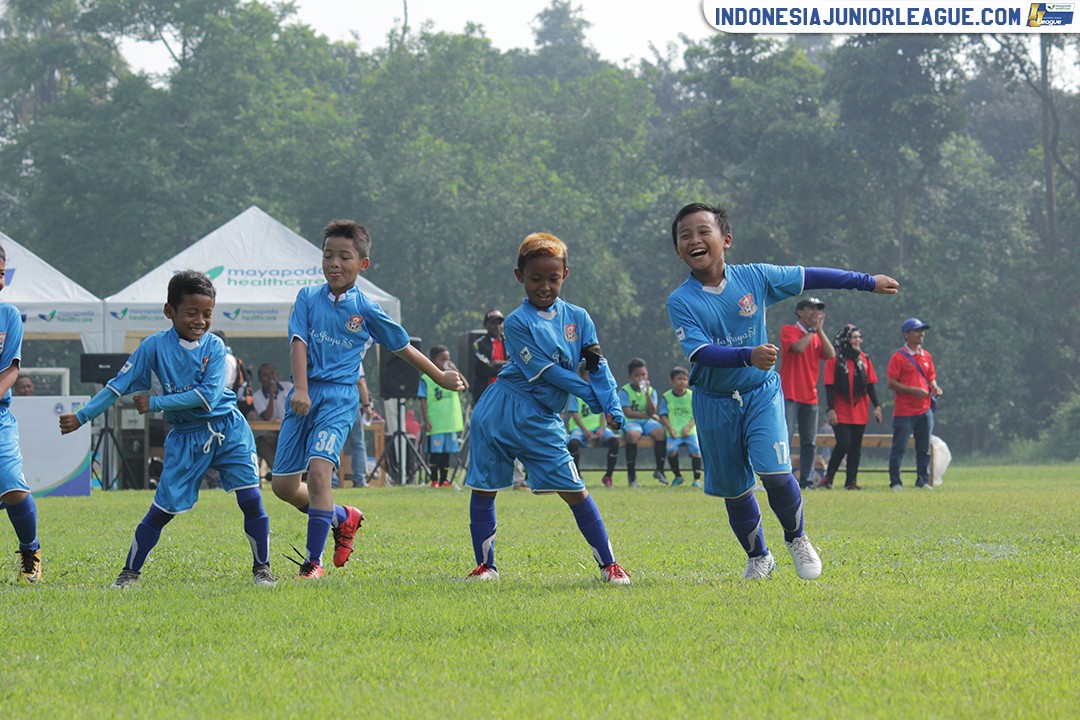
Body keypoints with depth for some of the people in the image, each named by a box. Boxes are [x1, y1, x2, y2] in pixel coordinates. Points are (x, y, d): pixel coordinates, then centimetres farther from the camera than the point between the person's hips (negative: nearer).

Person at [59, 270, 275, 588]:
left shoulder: (214, 346, -6)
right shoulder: (155, 346, -5)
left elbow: (208, 395, -17)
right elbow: (120, 384, 0)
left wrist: (155, 403, -17)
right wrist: (81, 417, -1)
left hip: (228, 430, 0)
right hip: (186, 438, 0)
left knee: (251, 499, -9)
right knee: (163, 509, -1)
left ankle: (262, 568, 6)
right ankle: (130, 572, 13)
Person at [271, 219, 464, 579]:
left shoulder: (366, 309, 4)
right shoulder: (308, 297, 7)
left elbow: (402, 347, 16)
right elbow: (299, 342, -4)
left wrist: (440, 377, 22)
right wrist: (300, 389, -19)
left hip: (339, 397, -3)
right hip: (305, 396, 3)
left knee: (319, 470, -23)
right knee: (283, 485, 4)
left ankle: (313, 561, -15)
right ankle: (343, 517, 31)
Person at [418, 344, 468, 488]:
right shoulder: (426, 379, -4)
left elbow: (465, 386, -6)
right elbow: (423, 401, -5)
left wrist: (455, 370, -12)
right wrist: (425, 420, -12)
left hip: (451, 421, 4)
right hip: (435, 423, -4)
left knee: (447, 452, 9)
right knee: (435, 452, -1)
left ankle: (444, 480, 15)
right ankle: (434, 480, 6)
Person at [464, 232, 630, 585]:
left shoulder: (577, 317, 3)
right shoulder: (518, 322, -10)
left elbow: (597, 364, 2)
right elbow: (545, 371, -14)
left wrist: (611, 404, -15)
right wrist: (590, 395, -14)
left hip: (542, 422, 2)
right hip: (499, 414, -2)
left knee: (574, 491, -5)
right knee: (483, 489, 5)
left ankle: (608, 564, 1)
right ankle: (485, 565, 19)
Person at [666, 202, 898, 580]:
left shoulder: (754, 277, -6)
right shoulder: (681, 302, -12)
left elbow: (809, 277, 6)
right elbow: (699, 351, -25)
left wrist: (868, 282, 13)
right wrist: (748, 356, -41)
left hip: (760, 392, 0)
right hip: (714, 403, 0)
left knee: (775, 472, -18)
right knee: (733, 489, 8)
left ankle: (797, 539, 10)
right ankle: (758, 558, 31)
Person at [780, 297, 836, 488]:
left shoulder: (817, 336, 17)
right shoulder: (789, 330, 0)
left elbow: (831, 354, 0)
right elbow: (798, 347, -19)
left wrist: (820, 330, -1)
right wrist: (813, 329, -7)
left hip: (810, 397, 6)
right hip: (789, 395, -6)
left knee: (809, 442, 5)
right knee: (784, 438, -11)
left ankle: (806, 480, 9)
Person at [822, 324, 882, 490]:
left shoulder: (864, 359, 11)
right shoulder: (834, 359, -3)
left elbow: (870, 385, 13)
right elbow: (829, 386, -7)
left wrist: (876, 406, 5)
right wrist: (831, 409, -14)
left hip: (860, 412, 5)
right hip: (841, 412, -5)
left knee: (856, 448, 4)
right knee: (843, 444, -14)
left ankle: (851, 481, 9)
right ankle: (828, 477, 3)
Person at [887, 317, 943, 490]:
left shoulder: (926, 356, 13)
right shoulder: (898, 357, -5)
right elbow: (892, 384, -10)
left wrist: (935, 388, -1)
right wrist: (913, 390, -20)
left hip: (924, 410, 6)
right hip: (904, 411, -6)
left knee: (924, 448, 9)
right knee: (899, 448, -4)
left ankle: (923, 480, 17)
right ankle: (895, 482, 2)